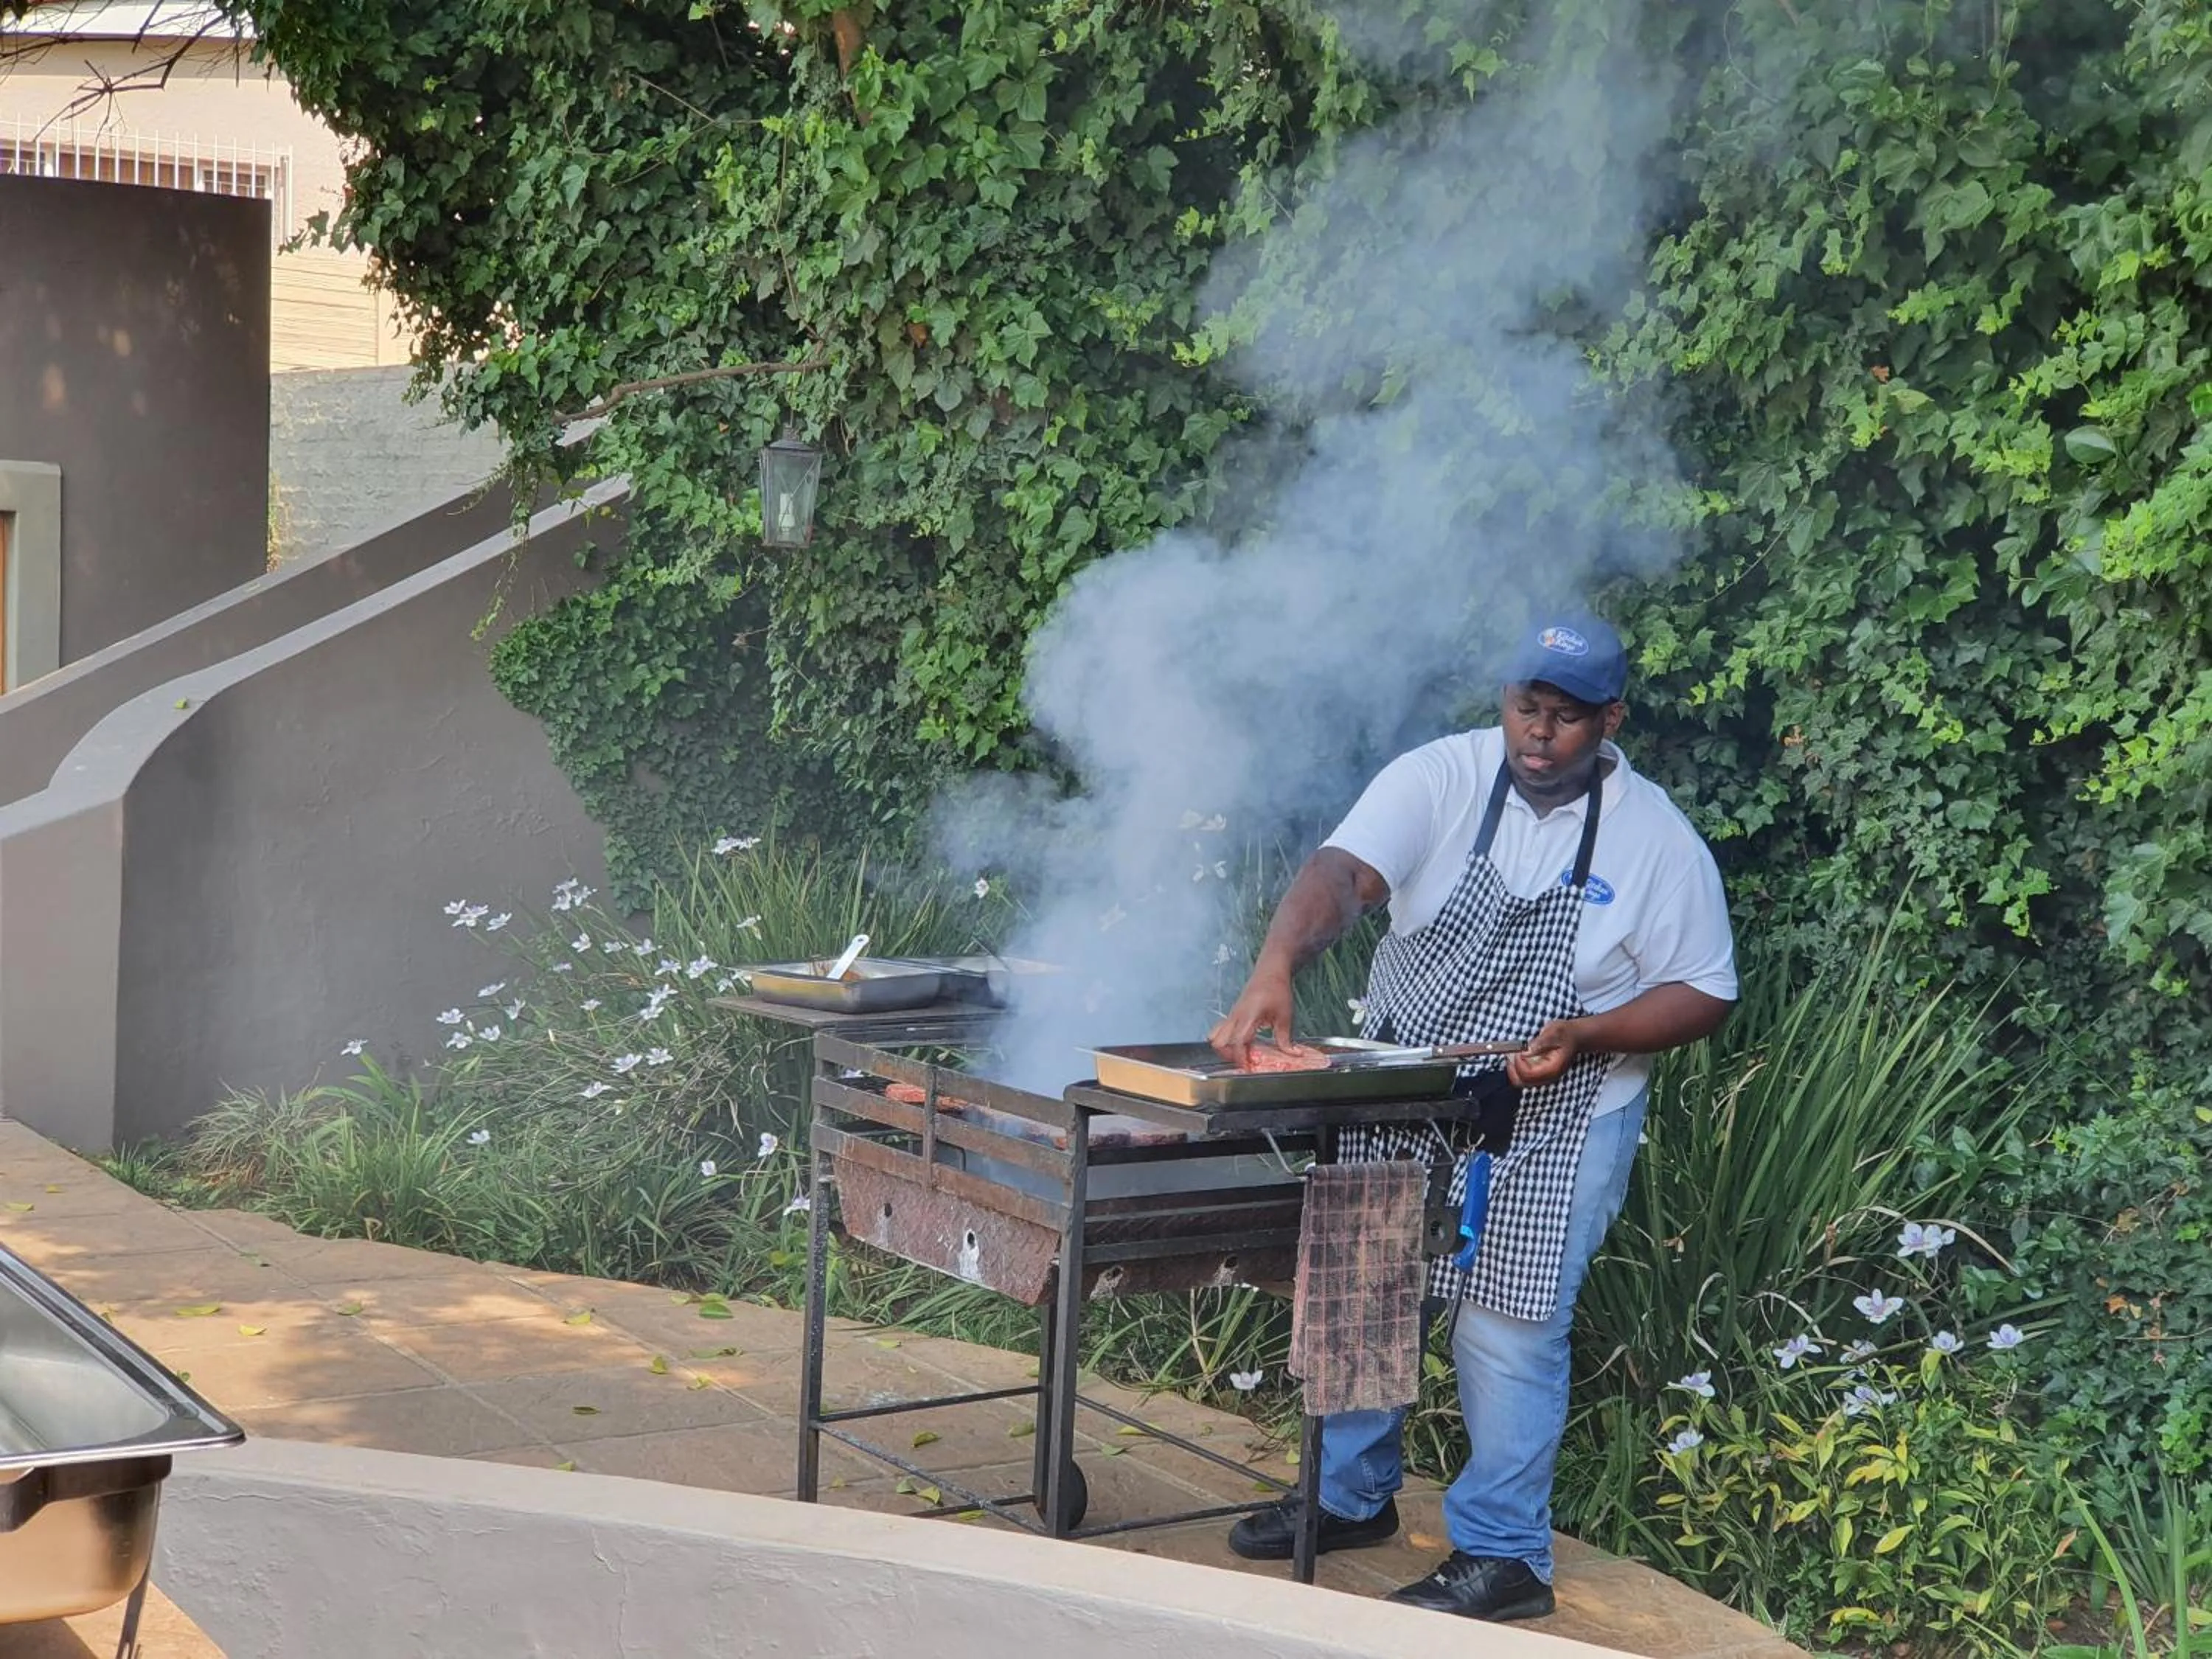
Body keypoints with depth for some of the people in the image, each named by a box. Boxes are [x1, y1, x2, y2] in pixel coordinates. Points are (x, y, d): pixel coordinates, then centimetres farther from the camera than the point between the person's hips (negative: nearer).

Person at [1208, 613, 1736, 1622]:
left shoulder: (1657, 839, -10)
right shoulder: (1440, 779, -10)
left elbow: (1704, 995, -5)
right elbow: (1343, 873, -25)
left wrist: (1585, 1035, -22)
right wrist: (1277, 966, -45)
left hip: (1548, 1123, -3)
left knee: (1506, 1327, -2)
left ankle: (1502, 1556, 14)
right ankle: (1353, 1495, 34)